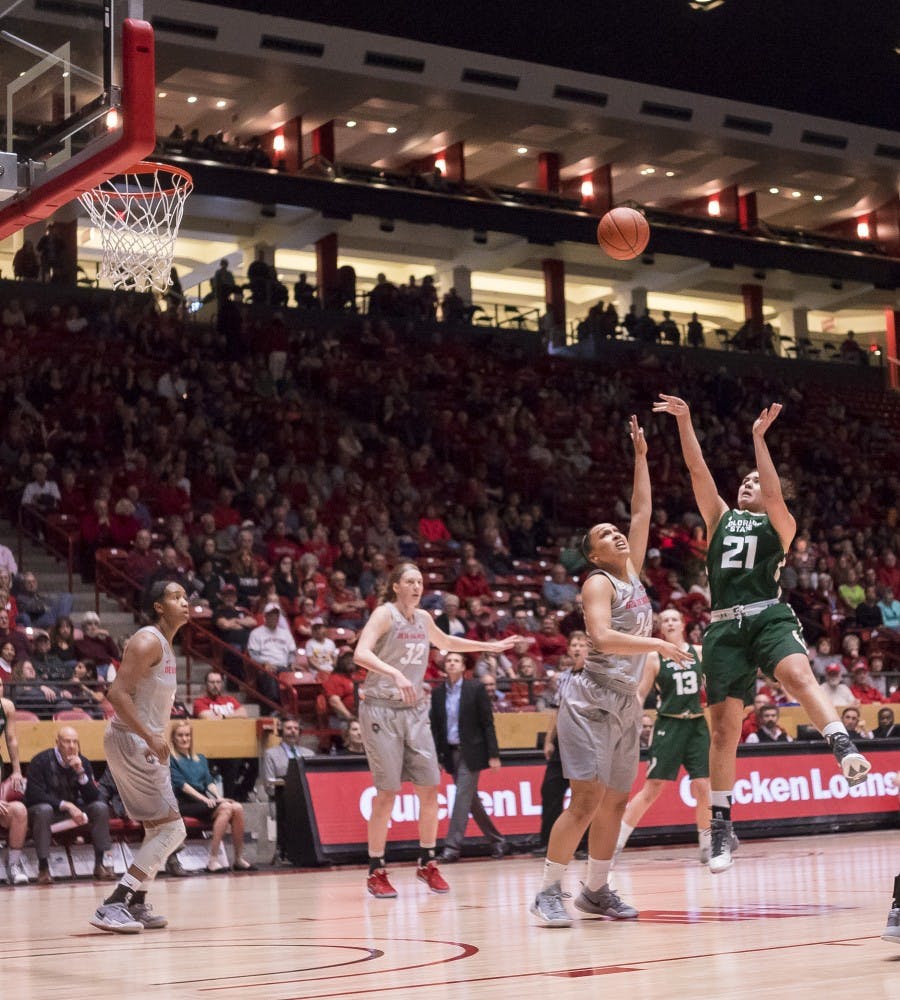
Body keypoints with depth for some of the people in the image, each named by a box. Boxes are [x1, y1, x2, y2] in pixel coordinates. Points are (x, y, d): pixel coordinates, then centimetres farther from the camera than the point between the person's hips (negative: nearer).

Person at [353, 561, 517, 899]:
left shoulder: (423, 618, 10)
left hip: (414, 709, 6)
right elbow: (360, 654, -26)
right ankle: (376, 872, 3)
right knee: (387, 790, -7)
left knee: (429, 786, 2)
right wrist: (395, 674, -40)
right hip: (381, 708, -6)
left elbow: (446, 642, 32)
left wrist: (491, 646, 33)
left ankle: (427, 863, 16)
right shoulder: (384, 614, -10)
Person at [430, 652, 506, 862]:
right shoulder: (438, 693, 7)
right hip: (450, 753, 5)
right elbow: (435, 726, 9)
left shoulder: (476, 688, -4)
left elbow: (487, 723, -6)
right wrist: (435, 757, 4)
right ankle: (496, 841, 22)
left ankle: (453, 845, -11)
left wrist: (493, 754, -10)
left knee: (462, 797, -11)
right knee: (471, 800, 10)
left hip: (471, 752, -5)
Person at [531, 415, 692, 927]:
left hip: (626, 702, 8)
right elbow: (602, 638, -24)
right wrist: (658, 645, -26)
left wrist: (641, 455, 17)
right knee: (588, 799, -14)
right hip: (592, 699, -8)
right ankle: (549, 892, -8)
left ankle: (596, 891, 20)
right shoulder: (598, 583, -8)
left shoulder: (633, 573, 13)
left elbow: (643, 511, 17)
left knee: (616, 802, 10)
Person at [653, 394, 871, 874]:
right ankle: (721, 827, 5)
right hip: (725, 625, 3)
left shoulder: (780, 524, 13)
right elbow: (698, 471, 11)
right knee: (724, 726, -1)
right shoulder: (720, 517, 21)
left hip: (769, 616, -2)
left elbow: (775, 496, -8)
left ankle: (846, 750, -47)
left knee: (799, 675, -33)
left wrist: (759, 437, -12)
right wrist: (684, 421, 0)